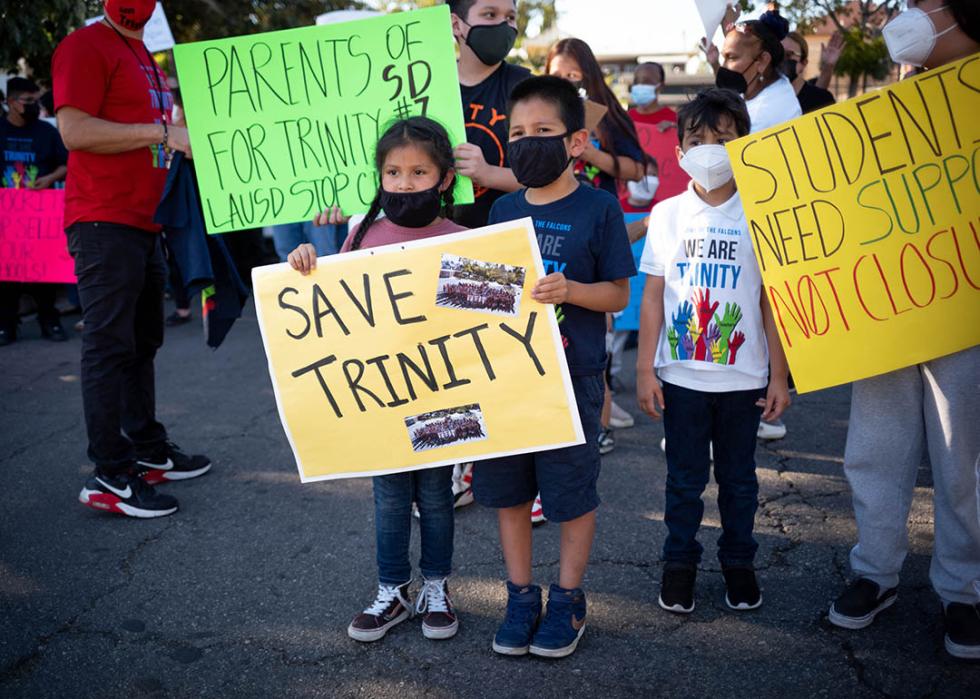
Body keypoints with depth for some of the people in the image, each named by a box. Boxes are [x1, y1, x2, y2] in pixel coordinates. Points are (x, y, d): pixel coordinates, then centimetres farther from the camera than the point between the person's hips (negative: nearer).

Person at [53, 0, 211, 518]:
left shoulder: (144, 57, 21)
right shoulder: (85, 47, -7)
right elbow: (74, 130, -18)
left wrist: (190, 135, 15)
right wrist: (161, 131, -17)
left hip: (144, 223, 10)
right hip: (105, 223, -9)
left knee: (142, 343, 14)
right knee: (109, 346, -8)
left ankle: (148, 451, 25)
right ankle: (109, 475, -3)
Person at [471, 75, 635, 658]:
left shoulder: (599, 208, -6)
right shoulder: (504, 209, 8)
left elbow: (619, 294, -7)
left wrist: (570, 291, -23)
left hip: (571, 375, -5)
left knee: (572, 492, 7)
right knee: (507, 489, 12)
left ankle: (568, 600, 26)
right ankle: (522, 595, 29)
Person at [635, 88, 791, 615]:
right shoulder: (668, 214, 1)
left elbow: (770, 300, -1)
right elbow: (653, 295, 3)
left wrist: (779, 374, -3)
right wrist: (644, 369, 0)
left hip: (742, 375, 0)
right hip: (680, 374, 1)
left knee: (738, 475, 12)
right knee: (684, 476, 10)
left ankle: (738, 563, 28)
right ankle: (680, 563, 25)